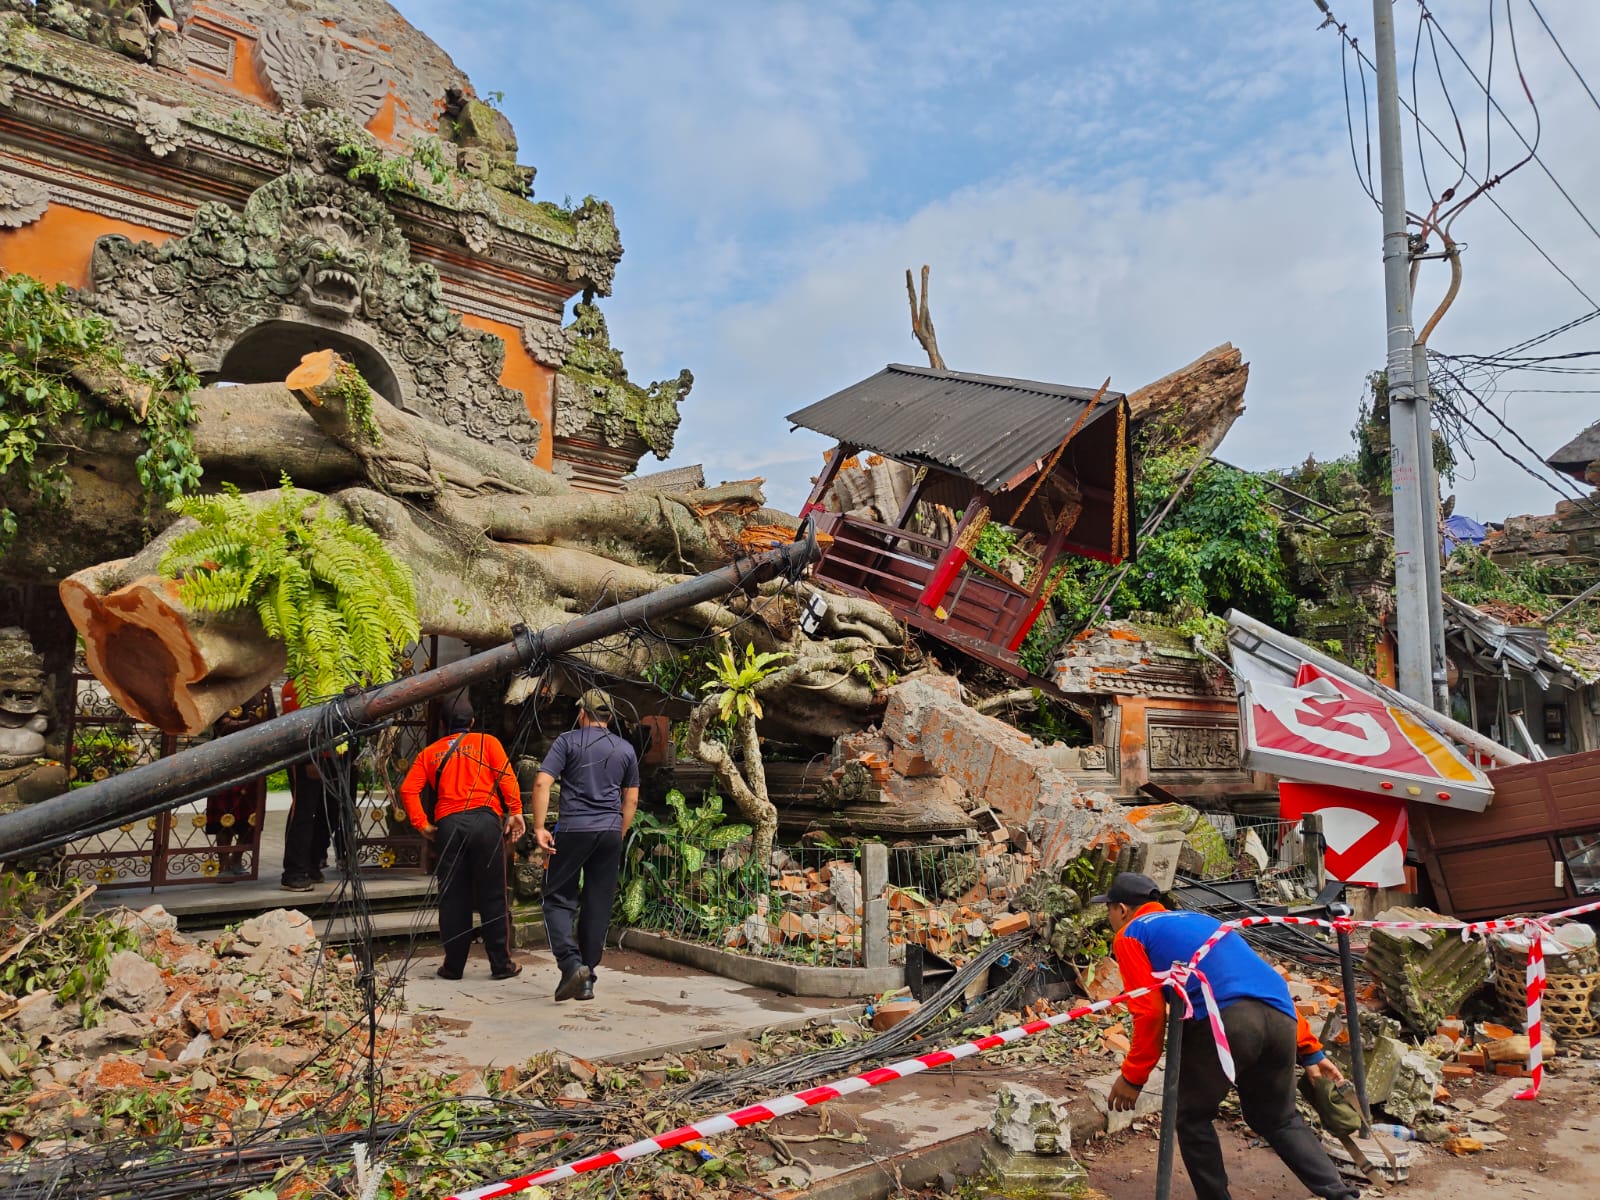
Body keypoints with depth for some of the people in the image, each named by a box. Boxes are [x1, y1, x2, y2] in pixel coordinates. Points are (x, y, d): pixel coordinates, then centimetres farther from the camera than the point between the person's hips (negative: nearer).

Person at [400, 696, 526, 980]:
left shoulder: (429, 753, 17)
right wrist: (515, 811, -4)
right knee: (492, 896, 3)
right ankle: (501, 964, 7)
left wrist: (422, 825, 8)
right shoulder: (487, 742, 10)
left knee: (453, 898, 9)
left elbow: (408, 789, 6)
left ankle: (453, 965, 14)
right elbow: (506, 775, -4)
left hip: (448, 825, 2)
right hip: (486, 820, -2)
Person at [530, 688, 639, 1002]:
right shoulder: (625, 749, 12)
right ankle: (587, 979, 11)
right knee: (598, 906, 8)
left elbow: (542, 782, -10)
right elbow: (631, 800, 15)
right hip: (611, 833, 4)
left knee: (559, 899, 5)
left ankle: (571, 964, -14)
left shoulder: (568, 741, 1)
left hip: (573, 830, -3)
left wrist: (539, 827, -7)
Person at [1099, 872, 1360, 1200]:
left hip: (1223, 1019, -7)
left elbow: (1150, 1012, 1)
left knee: (1192, 1117, 17)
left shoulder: (1129, 935, 14)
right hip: (1281, 1018, 7)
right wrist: (1308, 1049, 30)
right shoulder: (1199, 919, 34)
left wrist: (1133, 1076, 10)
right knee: (1280, 1120, 26)